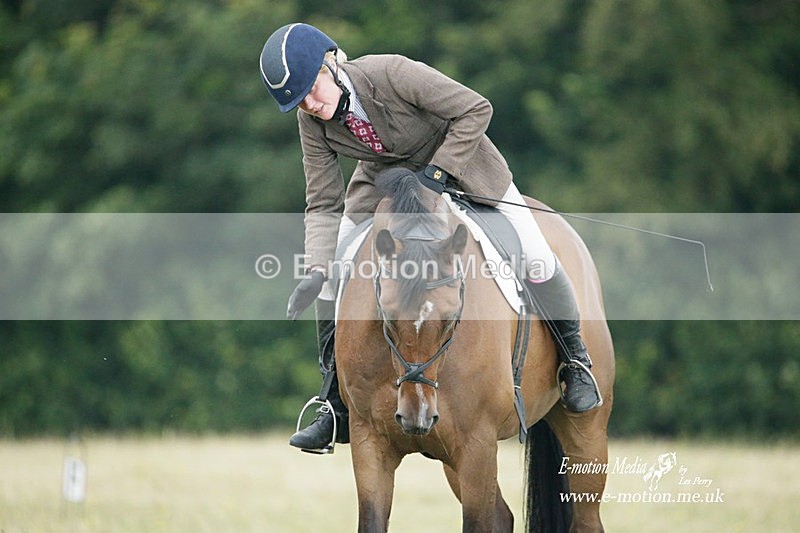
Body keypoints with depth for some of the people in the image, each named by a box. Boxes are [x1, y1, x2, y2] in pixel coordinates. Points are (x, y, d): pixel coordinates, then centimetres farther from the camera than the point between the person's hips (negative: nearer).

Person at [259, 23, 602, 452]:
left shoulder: (393, 74, -36)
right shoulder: (311, 123, -21)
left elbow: (476, 109, -28)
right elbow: (323, 206, -15)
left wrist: (436, 171, -30)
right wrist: (317, 271, -29)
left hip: (457, 155, -4)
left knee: (535, 259, -10)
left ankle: (574, 359, 14)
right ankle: (337, 403, 6)